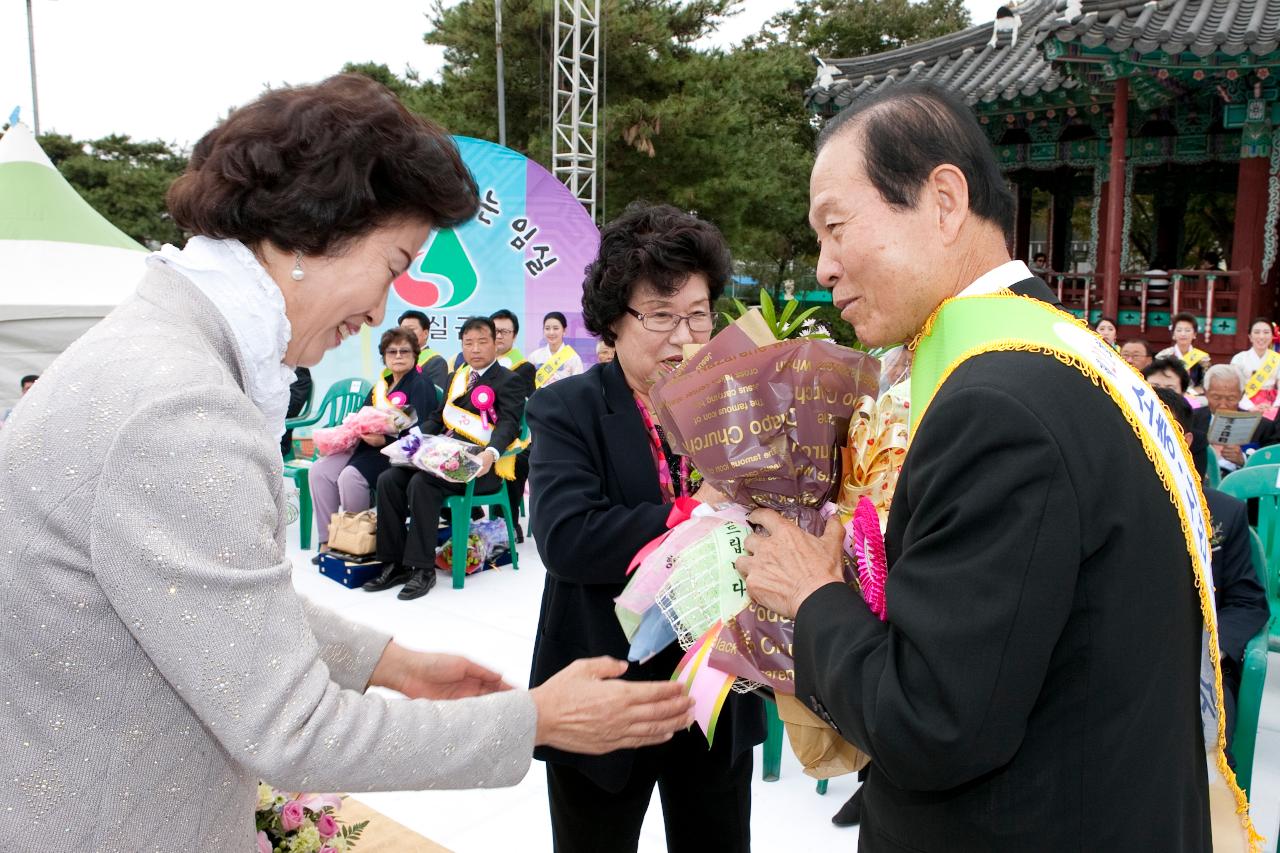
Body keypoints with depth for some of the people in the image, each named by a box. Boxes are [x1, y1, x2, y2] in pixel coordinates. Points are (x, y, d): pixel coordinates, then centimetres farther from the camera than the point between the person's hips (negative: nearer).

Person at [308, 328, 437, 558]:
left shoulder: (420, 385, -3)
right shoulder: (382, 384, 23)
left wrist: (384, 440, -25)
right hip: (365, 446, 8)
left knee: (350, 476, -31)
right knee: (319, 470, -13)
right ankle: (327, 541, -9)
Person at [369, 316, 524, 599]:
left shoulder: (508, 382, 0)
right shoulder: (455, 378, 25)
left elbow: (508, 423, -15)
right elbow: (437, 417, 23)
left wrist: (490, 453, -36)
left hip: (477, 466, -7)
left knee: (421, 484, -31)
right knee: (388, 480, -13)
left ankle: (423, 569, -23)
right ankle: (395, 564, -8)